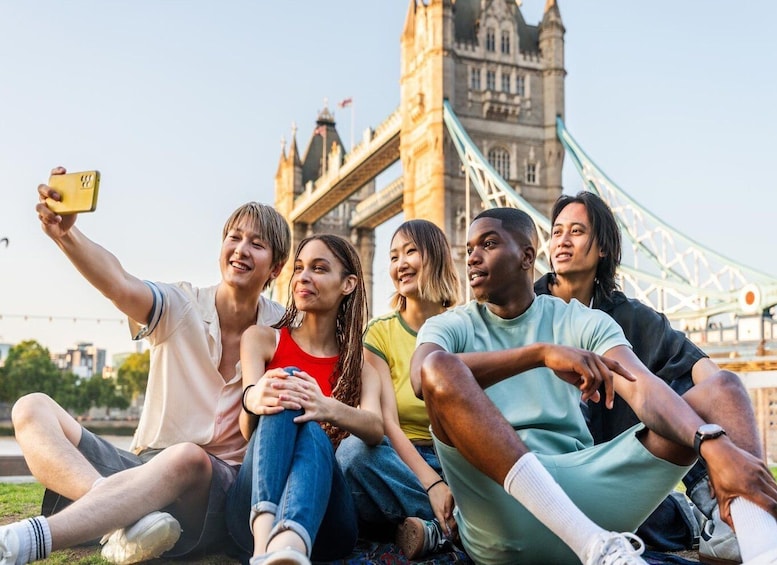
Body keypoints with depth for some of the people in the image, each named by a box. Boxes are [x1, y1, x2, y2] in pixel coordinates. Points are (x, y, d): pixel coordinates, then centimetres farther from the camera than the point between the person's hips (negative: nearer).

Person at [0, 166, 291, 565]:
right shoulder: (180, 306, 1)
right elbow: (119, 285, -21)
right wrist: (65, 234, -40)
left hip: (219, 486, -2)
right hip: (144, 468, 3)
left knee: (187, 457, -38)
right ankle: (126, 518, -39)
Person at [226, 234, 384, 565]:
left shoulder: (362, 363, 14)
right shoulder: (261, 339, 13)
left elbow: (376, 429, -9)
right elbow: (248, 430, -5)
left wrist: (327, 409, -34)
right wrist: (253, 400, -32)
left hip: (326, 520, 0)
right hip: (255, 511, 0)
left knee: (311, 432, -34)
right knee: (288, 379, -26)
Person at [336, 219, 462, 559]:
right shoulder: (381, 332, 6)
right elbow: (386, 421, -8)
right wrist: (432, 482, -25)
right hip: (400, 464, 0)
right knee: (355, 449, -35)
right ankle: (458, 522, -22)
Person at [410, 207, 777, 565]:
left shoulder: (581, 322, 13)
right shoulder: (451, 326, 10)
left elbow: (643, 389, -6)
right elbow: (425, 376, -15)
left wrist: (718, 447, -26)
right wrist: (541, 352, -25)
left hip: (581, 484, 3)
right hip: (500, 502, -2)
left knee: (717, 390, -4)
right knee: (439, 369, -27)